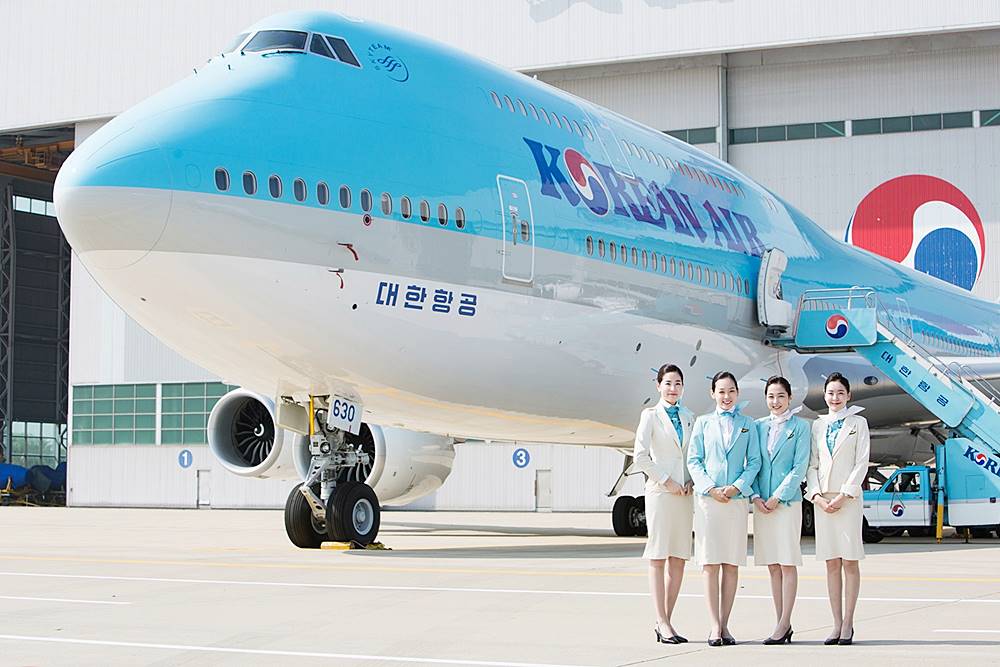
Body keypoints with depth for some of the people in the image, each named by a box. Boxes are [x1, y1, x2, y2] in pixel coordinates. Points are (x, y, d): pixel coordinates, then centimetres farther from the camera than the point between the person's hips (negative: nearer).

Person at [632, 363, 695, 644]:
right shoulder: (651, 416, 0)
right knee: (658, 557, -4)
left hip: (684, 494, 5)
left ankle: (665, 621, 10)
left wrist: (691, 482, 0)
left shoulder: (688, 417, 14)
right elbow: (640, 455, -7)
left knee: (679, 559, 4)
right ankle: (663, 623, -4)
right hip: (660, 492, -5)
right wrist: (666, 481, -10)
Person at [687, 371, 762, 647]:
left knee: (732, 564, 1)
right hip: (707, 499, -1)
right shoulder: (703, 422, 9)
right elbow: (693, 460, 4)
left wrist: (737, 487, -9)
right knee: (710, 563, -4)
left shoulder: (747, 424, 11)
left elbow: (754, 461, 6)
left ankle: (724, 624, 6)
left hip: (737, 499, 1)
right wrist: (710, 488, -9)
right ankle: (715, 626, -2)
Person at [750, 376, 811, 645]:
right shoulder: (759, 426, 12)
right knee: (772, 565, 6)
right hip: (761, 502, 4)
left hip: (788, 501, -4)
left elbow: (800, 466, -5)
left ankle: (785, 623, -5)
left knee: (788, 564, -5)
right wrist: (756, 496, -3)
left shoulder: (800, 426, 0)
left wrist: (778, 497, -11)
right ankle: (782, 624, 10)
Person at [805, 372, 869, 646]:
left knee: (849, 561, -3)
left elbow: (861, 463, -3)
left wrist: (843, 496, -11)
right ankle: (837, 624, 5)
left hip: (848, 498, -3)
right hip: (823, 499, 3)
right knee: (831, 563, 3)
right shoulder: (817, 426, 13)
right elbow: (812, 465, 10)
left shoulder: (858, 423, 4)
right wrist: (817, 496, -5)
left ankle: (848, 624, -1)